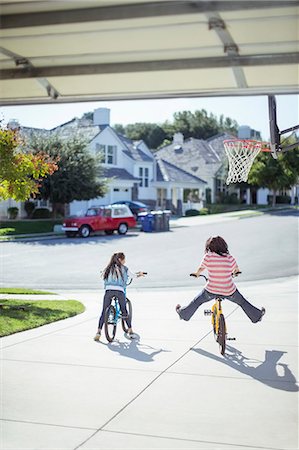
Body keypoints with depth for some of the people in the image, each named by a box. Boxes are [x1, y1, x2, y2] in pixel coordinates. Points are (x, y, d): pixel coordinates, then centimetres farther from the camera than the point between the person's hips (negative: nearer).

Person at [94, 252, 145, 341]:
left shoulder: (108, 269, 18)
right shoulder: (124, 268, 11)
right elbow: (133, 276, 23)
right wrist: (140, 274, 45)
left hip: (108, 290, 2)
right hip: (120, 291, -1)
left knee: (104, 312, 5)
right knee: (124, 312, 11)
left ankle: (98, 332, -3)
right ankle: (130, 331, 16)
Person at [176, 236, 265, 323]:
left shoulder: (208, 257, -8)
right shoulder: (230, 258, -4)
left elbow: (200, 269, 10)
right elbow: (236, 270, 16)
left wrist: (196, 274, 33)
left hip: (211, 291, -1)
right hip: (229, 291, 1)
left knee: (196, 301, 25)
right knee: (243, 302, 27)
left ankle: (183, 313, 43)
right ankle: (257, 315, 41)